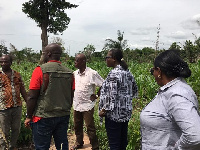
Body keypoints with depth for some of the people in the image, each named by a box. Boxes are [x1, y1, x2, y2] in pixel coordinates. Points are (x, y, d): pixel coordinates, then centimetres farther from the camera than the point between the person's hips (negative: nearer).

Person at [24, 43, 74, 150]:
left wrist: (29, 117, -2)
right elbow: (71, 97, 10)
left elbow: (32, 97, -12)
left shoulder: (40, 70, -11)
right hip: (64, 116, 5)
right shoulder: (69, 73, 3)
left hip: (44, 117, -5)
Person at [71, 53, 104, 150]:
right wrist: (72, 96, 10)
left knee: (90, 127, 1)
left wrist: (96, 95, -7)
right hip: (76, 105, 6)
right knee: (77, 126, 18)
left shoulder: (92, 73, -14)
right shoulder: (74, 73, 3)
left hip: (87, 105, -5)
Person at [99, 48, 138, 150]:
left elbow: (112, 95, -22)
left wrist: (104, 110, -14)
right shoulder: (127, 72, 8)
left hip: (115, 113, -9)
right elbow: (134, 89, 19)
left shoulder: (114, 73, -18)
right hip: (126, 112, 9)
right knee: (123, 141, 19)